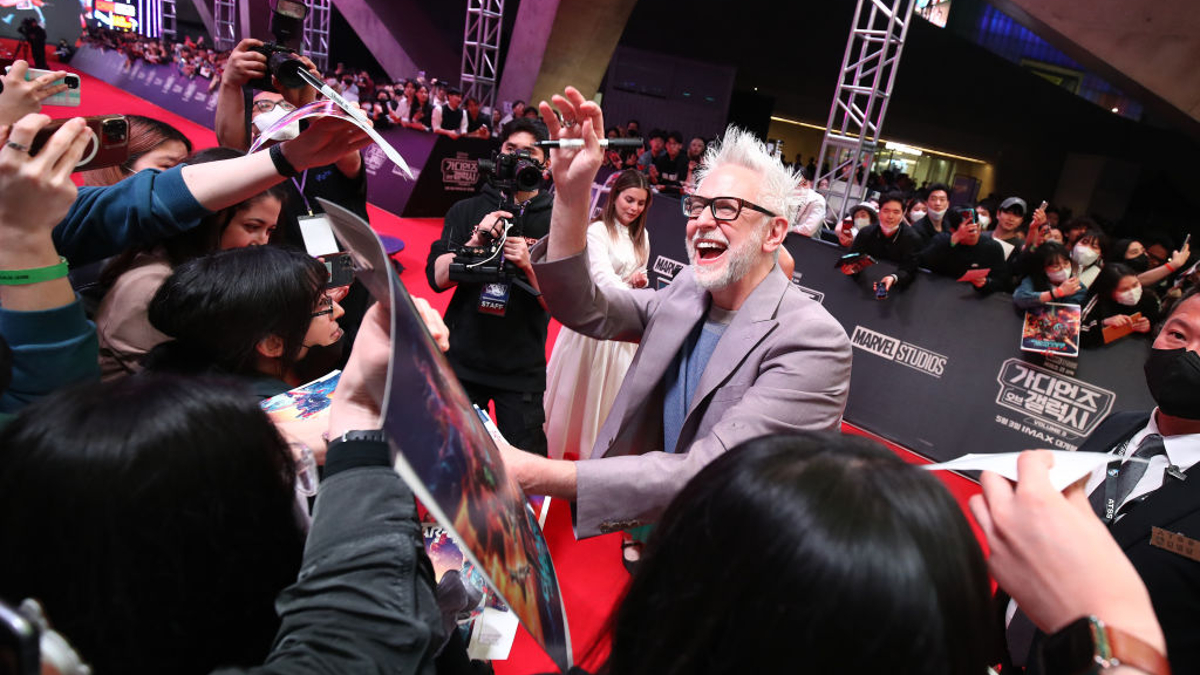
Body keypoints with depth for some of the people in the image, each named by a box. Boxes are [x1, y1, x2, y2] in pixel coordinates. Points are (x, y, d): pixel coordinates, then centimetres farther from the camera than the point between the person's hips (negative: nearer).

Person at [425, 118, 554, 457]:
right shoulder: (467, 210, 6)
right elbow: (437, 278, -4)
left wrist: (528, 265, -21)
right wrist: (477, 239, -15)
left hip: (522, 368, -2)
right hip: (462, 359, 2)